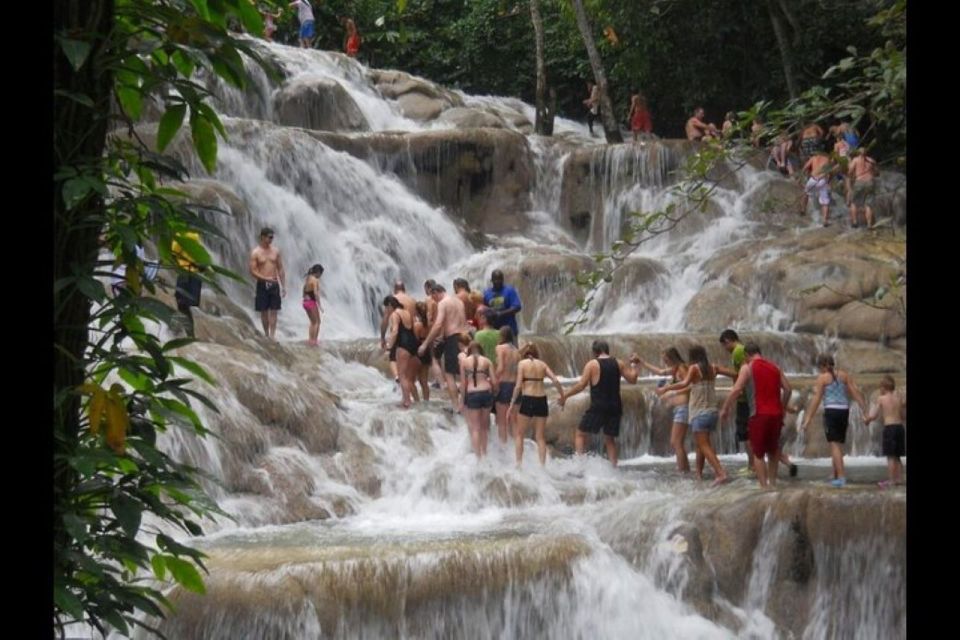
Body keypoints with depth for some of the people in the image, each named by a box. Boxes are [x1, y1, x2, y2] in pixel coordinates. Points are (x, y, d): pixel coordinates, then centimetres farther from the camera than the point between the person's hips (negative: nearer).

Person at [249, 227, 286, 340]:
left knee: (273, 311, -3)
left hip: (274, 284, 2)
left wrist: (284, 286, 5)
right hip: (262, 285, -2)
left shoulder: (275, 251, 6)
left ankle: (272, 335, -6)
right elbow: (252, 271, -8)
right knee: (264, 311, 3)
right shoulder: (255, 253, -5)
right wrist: (266, 278, -20)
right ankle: (266, 334, 14)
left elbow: (281, 269, 9)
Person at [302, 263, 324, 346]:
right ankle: (313, 340, 1)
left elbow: (304, 292, 15)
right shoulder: (315, 280, -15)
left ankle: (310, 339, 22)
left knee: (313, 322, 19)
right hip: (312, 302, -8)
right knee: (317, 322, 2)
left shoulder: (308, 279, 12)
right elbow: (316, 293, -21)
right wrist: (320, 305, -18)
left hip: (305, 301, 8)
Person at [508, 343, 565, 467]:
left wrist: (511, 405, -4)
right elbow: (556, 381, -1)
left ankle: (519, 464, 3)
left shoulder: (522, 363, -1)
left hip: (528, 400, -4)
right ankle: (542, 465, 6)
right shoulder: (542, 364, 9)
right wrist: (562, 396, 12)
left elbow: (518, 386, -7)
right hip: (542, 400, 4)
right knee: (540, 437, 11)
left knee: (518, 434, 10)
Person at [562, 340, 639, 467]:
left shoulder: (592, 364, -6)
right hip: (615, 407, 4)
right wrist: (634, 366, 27)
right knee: (610, 439, 16)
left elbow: (581, 385, -10)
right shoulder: (619, 364, 5)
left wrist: (565, 395, 0)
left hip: (598, 407, -4)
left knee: (581, 434, 7)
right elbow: (632, 378, 9)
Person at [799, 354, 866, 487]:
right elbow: (856, 392, 4)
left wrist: (808, 419, -6)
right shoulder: (844, 375, 11)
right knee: (838, 444, 15)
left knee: (835, 445, -6)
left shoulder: (822, 378, -2)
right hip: (844, 411, 5)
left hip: (831, 411, -5)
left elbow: (816, 399, -6)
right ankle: (836, 476, 19)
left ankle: (841, 476, -15)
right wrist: (865, 410, 5)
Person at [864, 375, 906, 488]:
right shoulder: (899, 398, 9)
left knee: (891, 456, -4)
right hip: (900, 427, 5)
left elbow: (874, 415, 1)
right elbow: (904, 416, 12)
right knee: (897, 456, 15)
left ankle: (891, 480, -6)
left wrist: (866, 420, 21)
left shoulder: (881, 399, -3)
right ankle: (899, 478, 15)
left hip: (889, 428, -5)